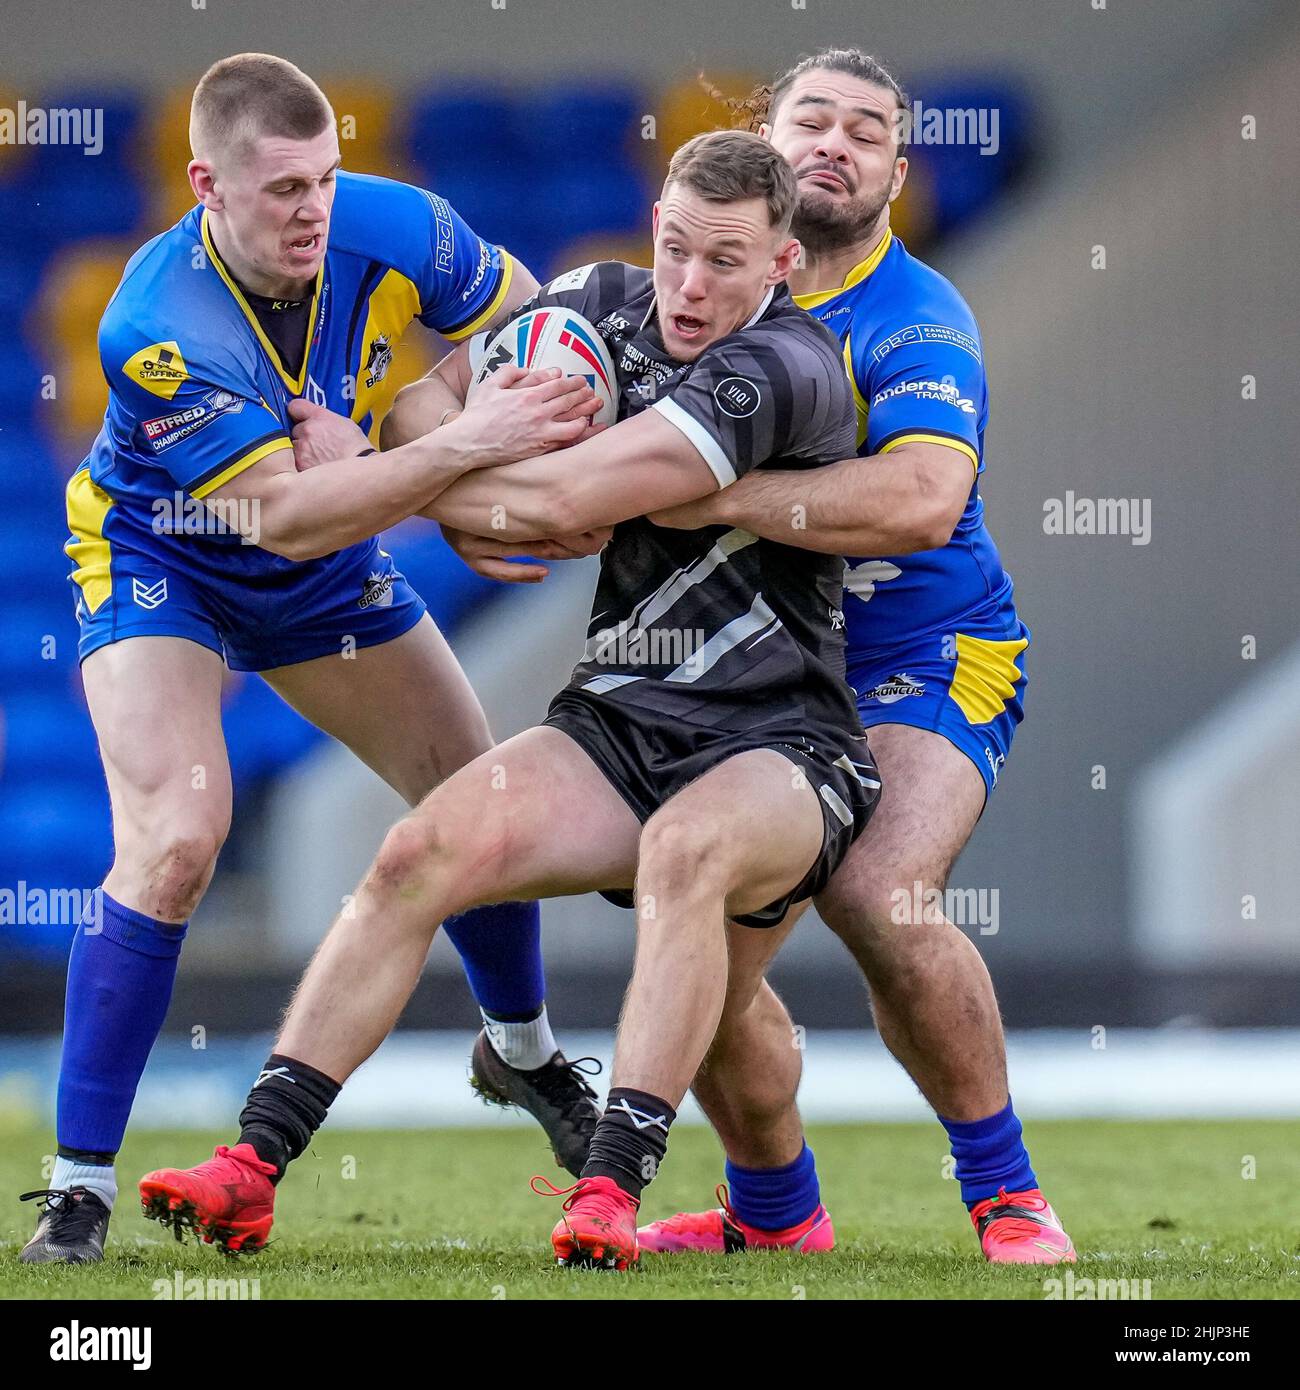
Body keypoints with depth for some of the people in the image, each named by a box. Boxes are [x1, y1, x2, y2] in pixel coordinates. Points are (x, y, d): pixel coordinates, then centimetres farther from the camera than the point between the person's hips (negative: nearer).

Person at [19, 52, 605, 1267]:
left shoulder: (388, 228, -24)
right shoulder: (153, 330, -37)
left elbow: (523, 318, -5)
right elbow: (285, 516, -40)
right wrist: (461, 447, -48)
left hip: (333, 569, 5)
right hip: (160, 564, -5)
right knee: (173, 843, -25)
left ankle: (524, 1050, 42)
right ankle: (79, 1184, -17)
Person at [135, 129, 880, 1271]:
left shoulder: (783, 369, -20)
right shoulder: (606, 303, 5)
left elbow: (561, 500, -23)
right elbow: (429, 391, 16)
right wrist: (477, 476, -8)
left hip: (781, 751, -6)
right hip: (618, 724, 6)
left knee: (687, 847, -38)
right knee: (426, 852, -17)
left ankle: (611, 1192, -40)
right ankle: (252, 1169, -17)